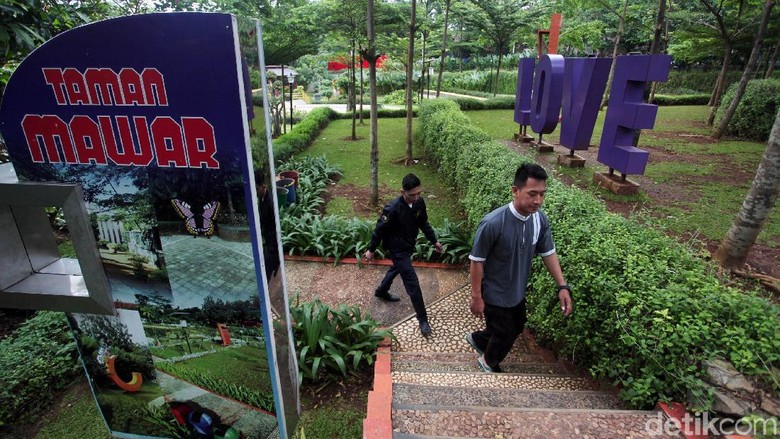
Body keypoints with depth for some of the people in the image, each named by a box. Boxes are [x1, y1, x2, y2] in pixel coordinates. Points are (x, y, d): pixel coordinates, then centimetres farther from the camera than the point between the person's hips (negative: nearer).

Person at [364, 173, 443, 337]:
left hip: (409, 246, 8)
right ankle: (423, 319, 7)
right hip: (397, 249, -8)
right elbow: (379, 230, -18)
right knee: (412, 283, -5)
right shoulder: (393, 208, -29)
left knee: (396, 269, 29)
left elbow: (424, 223, 8)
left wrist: (434, 240, 11)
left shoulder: (419, 202, -10)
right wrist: (371, 250, -8)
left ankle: (381, 292, 56)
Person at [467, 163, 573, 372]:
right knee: (505, 336, 13)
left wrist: (563, 286, -5)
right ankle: (489, 362, 47)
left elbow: (548, 253, 2)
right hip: (494, 294, -7)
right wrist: (476, 297, -15)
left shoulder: (540, 219, -13)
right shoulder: (493, 223, -33)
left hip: (518, 291, 7)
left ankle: (477, 339, 53)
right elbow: (477, 261, -22)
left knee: (516, 328, 27)